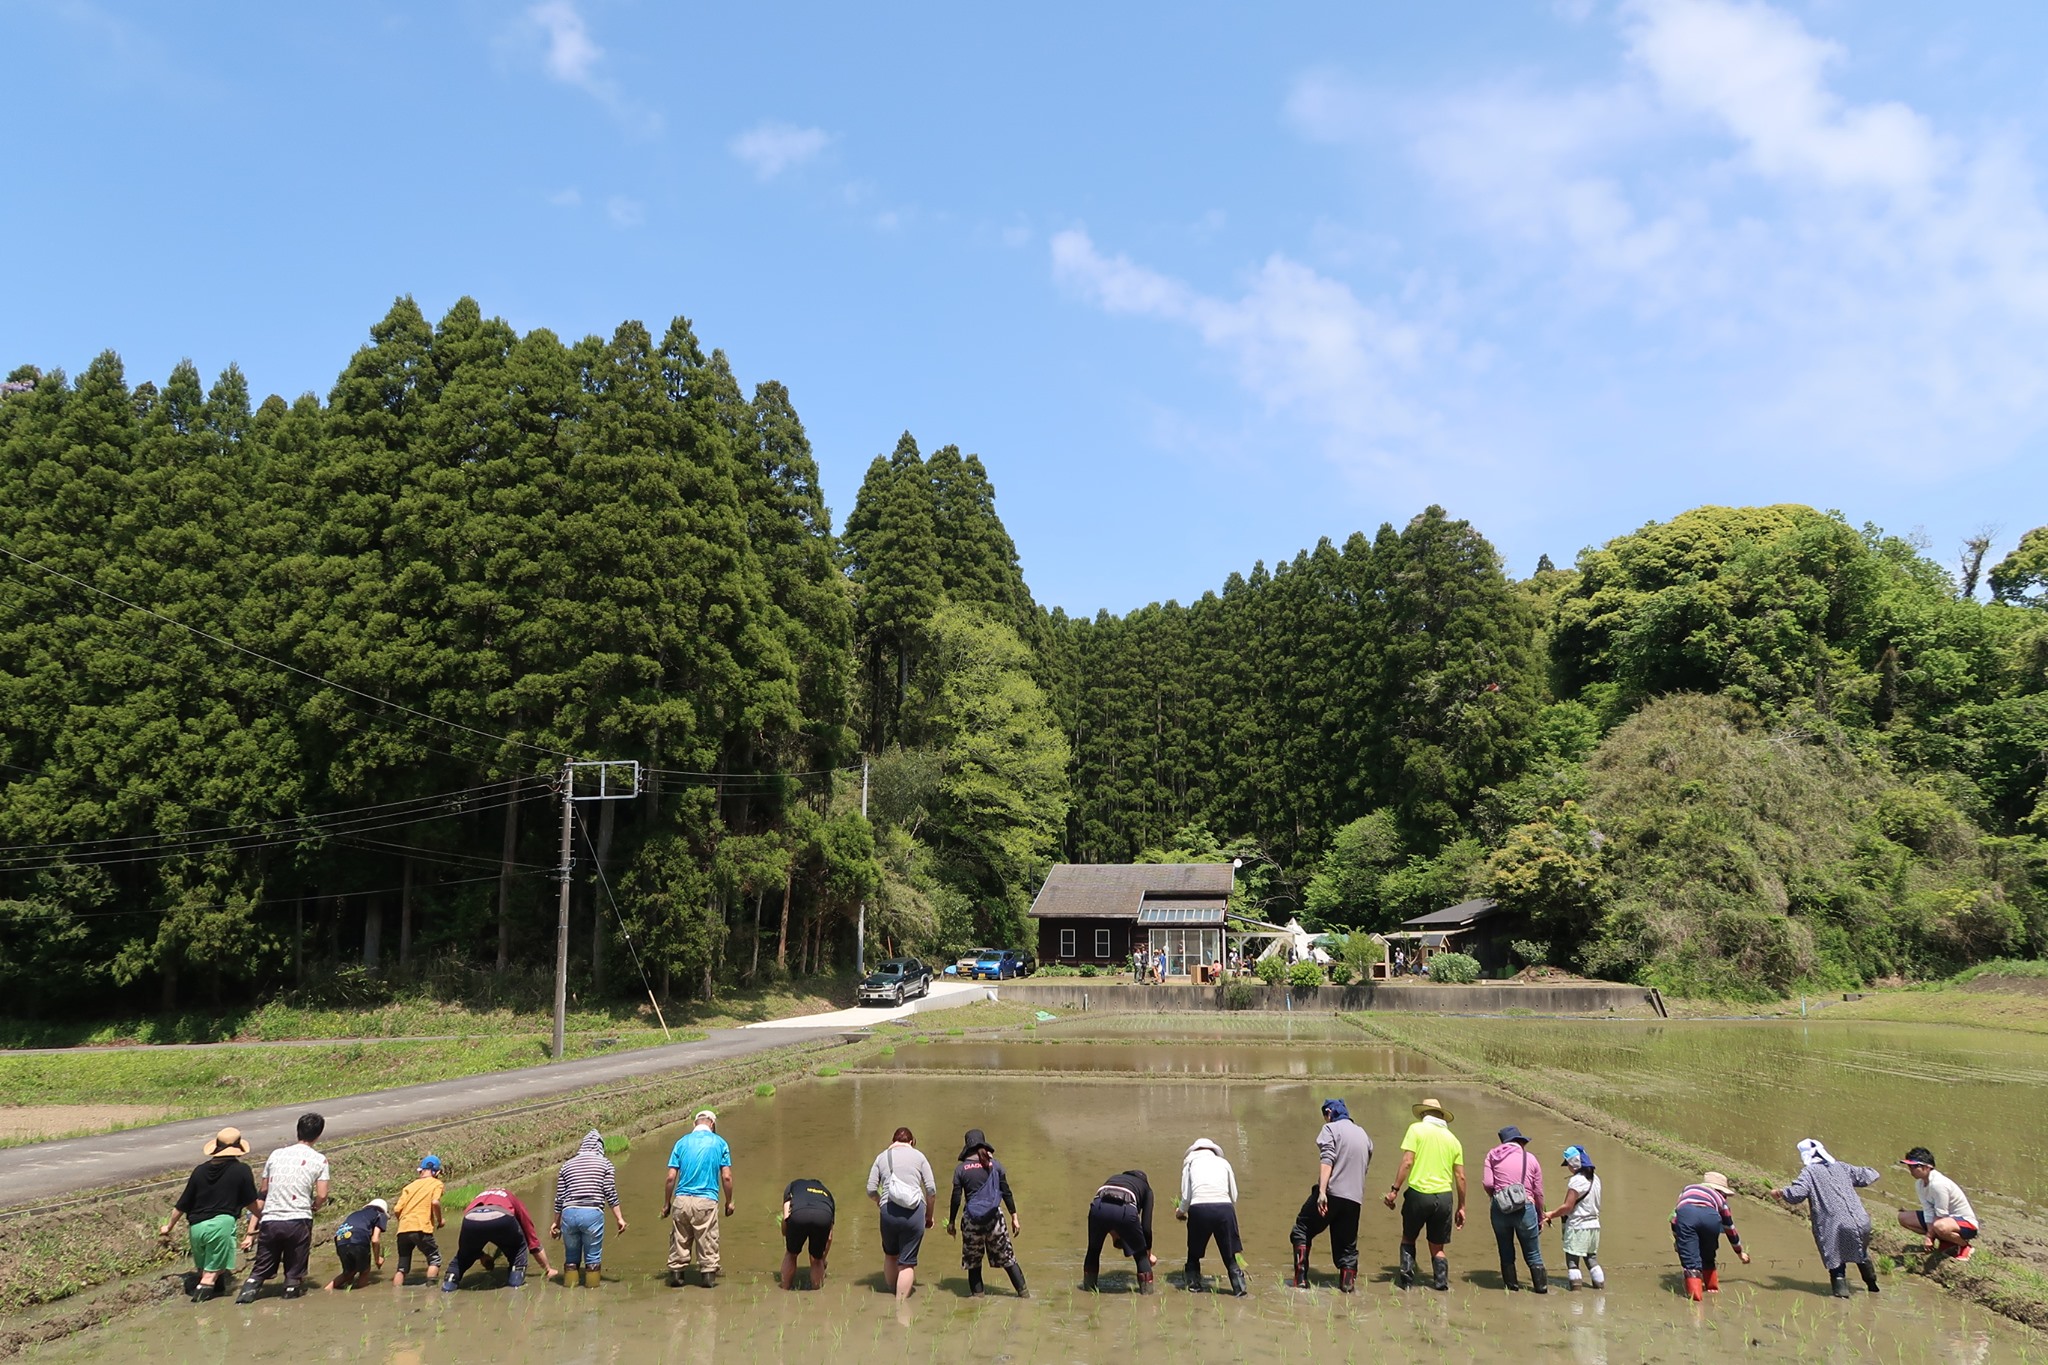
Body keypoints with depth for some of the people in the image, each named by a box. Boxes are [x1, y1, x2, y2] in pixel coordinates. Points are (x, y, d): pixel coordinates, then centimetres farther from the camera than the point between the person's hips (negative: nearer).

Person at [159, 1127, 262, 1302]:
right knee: (213, 1273, -2)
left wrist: (168, 1226, 31)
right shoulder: (241, 1170, 0)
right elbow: (252, 1204, 7)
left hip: (196, 1227, 4)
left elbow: (182, 1204, 17)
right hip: (222, 1223, -4)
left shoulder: (200, 1170, 11)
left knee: (203, 1270, 23)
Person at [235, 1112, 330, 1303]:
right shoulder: (319, 1160, 1)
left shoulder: (276, 1154, 11)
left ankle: (247, 1294, -9)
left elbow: (262, 1191, 15)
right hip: (298, 1221, -2)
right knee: (295, 1272, 12)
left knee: (261, 1269, 12)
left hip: (270, 1221, 3)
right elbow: (321, 1196, -6)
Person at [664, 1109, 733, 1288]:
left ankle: (676, 1276, 16)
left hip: (682, 1199, 2)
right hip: (707, 1200, -2)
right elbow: (726, 1177, -1)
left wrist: (666, 1203, 11)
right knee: (707, 1241, 8)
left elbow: (671, 1177, 2)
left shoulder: (682, 1142, 6)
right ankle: (709, 1277, 10)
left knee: (679, 1241, 13)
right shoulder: (719, 1143, 3)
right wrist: (729, 1202, 10)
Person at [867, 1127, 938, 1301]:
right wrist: (929, 1215, 18)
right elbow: (931, 1189, 6)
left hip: (889, 1211, 2)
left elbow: (871, 1189, 7)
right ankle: (901, 1301, -4)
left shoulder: (882, 1157, 14)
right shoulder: (918, 1156, 10)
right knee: (907, 1261, 2)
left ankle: (891, 1291, 35)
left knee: (890, 1254, 24)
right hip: (915, 1212, -2)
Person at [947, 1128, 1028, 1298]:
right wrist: (1014, 1217, 9)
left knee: (973, 1259, 14)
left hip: (972, 1219, -1)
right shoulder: (995, 1164, 0)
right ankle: (1023, 1291, 10)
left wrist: (951, 1222, 10)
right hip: (994, 1217, 1)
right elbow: (1006, 1193, 2)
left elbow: (956, 1198, -1)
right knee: (1006, 1257, 10)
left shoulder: (961, 1169, -2)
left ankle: (976, 1292, 14)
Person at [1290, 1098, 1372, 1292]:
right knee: (1347, 1243, 16)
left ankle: (1300, 1279, -2)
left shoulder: (1330, 1128, -1)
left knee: (1302, 1231, 6)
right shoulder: (1363, 1134, 21)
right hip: (1355, 1197, 6)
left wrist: (1322, 1191, -23)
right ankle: (1348, 1283, 10)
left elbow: (1327, 1161, -15)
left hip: (1332, 1192, -6)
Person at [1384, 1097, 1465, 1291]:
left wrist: (1394, 1189, -6)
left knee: (1408, 1238, 18)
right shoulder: (1453, 1139, 13)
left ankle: (1406, 1279, 10)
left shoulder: (1417, 1129, 1)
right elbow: (1460, 1177, 11)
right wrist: (1461, 1206, 18)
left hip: (1419, 1193, -3)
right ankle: (1442, 1283, 3)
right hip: (1444, 1196, 3)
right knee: (1438, 1246, 15)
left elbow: (1407, 1162, -9)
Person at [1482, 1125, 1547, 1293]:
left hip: (1500, 1209, 0)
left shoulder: (1493, 1155, 7)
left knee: (1506, 1252, 15)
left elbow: (1486, 1184, -4)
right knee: (1533, 1254, 11)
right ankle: (1541, 1286, 13)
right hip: (1526, 1208, 0)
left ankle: (1511, 1284, 19)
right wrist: (1540, 1218, 21)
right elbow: (1539, 1193, 10)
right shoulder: (1531, 1159, 8)